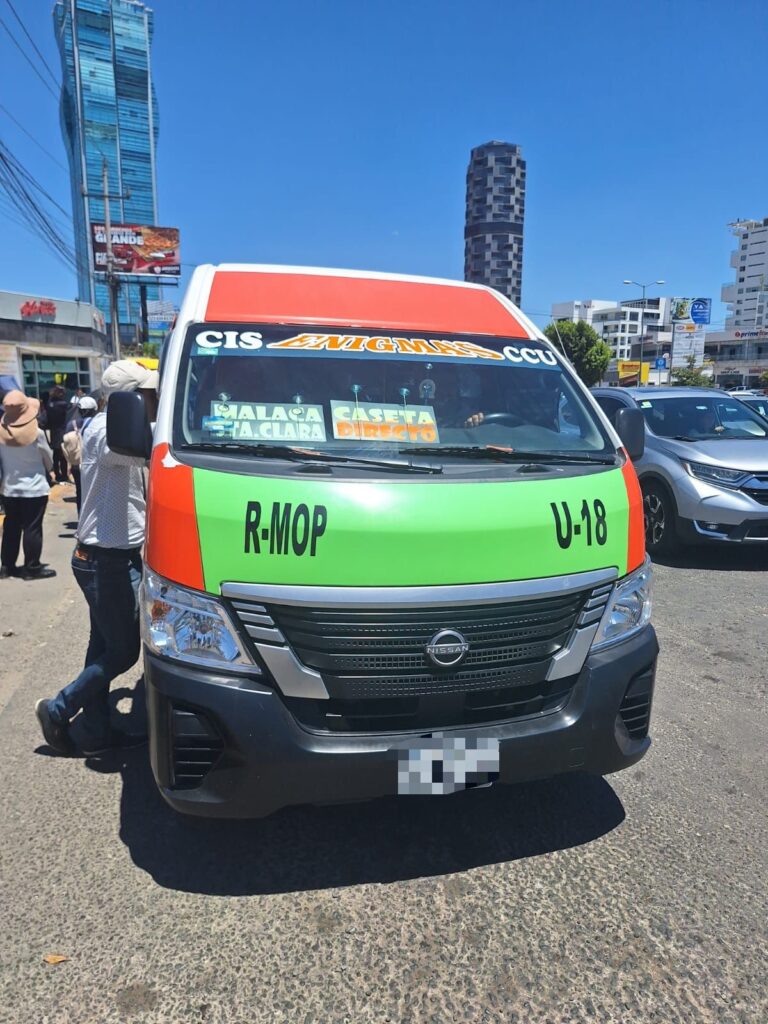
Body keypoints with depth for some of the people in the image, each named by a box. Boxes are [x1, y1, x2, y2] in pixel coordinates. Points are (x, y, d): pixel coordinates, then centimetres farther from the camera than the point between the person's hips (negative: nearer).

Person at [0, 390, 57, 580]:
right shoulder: (36, 433, -17)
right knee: (32, 528, 3)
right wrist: (48, 471, 19)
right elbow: (48, 458, -2)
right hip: (34, 487, -4)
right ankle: (32, 567, 8)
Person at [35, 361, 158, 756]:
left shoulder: (112, 427, 13)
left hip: (110, 558, 10)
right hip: (108, 561, -10)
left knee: (104, 646, 16)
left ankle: (95, 732, 27)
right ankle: (57, 710, 18)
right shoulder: (106, 431, -20)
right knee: (123, 651, 1)